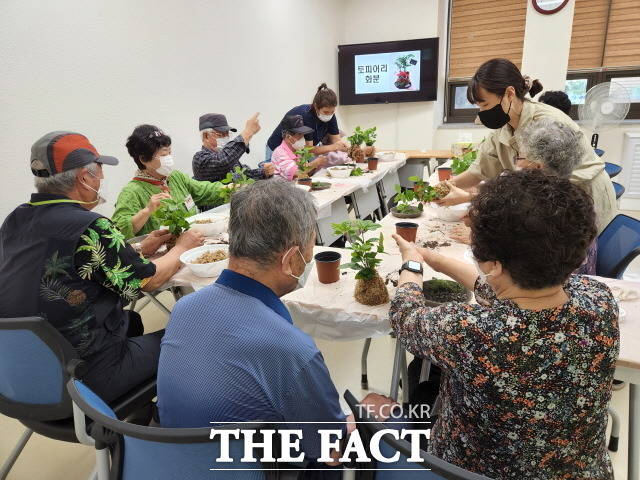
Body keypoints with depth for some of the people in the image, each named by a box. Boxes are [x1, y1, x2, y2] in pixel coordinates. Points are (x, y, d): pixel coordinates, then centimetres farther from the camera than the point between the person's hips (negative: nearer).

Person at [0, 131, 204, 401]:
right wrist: (182, 247, 5)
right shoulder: (90, 229, -25)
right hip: (87, 377, -8)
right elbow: (149, 280, -12)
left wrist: (142, 250, 10)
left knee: (132, 319, 28)